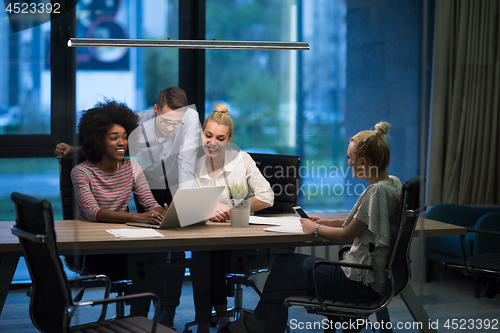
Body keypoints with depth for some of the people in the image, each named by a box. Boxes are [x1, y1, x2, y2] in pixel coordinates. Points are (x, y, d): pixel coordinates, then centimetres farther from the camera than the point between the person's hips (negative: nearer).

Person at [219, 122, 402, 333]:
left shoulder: (377, 191, -22)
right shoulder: (393, 183, 8)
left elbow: (347, 236, -18)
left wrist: (315, 229, -2)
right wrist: (329, 222, 17)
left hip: (361, 283, -10)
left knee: (284, 265, 4)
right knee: (285, 262, 13)